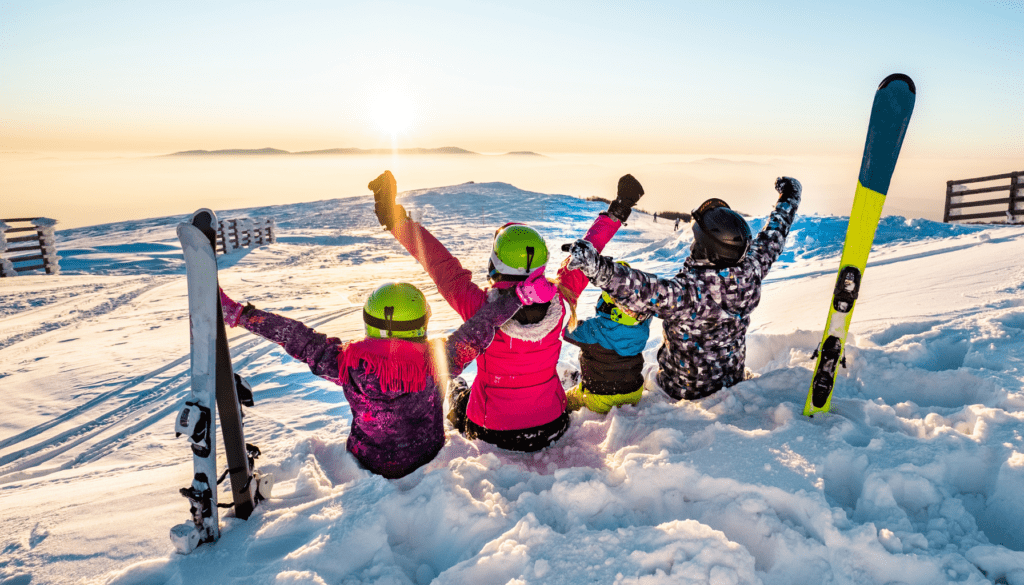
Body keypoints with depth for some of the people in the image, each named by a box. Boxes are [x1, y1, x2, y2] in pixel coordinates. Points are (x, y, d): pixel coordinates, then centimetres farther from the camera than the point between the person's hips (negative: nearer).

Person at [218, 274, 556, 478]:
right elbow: (480, 329, -27)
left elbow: (294, 337, -21)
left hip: (367, 465, 2)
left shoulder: (348, 365, -27)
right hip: (426, 462, -1)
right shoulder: (436, 364, -30)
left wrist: (236, 313, -14)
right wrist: (521, 294, -22)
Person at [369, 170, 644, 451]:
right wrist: (615, 213, 6)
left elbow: (440, 264, -20)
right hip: (551, 429, 2)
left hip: (495, 434, -2)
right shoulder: (558, 301, -21)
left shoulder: (480, 308, -30)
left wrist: (395, 219, -11)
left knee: (457, 394, 30)